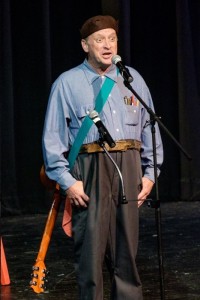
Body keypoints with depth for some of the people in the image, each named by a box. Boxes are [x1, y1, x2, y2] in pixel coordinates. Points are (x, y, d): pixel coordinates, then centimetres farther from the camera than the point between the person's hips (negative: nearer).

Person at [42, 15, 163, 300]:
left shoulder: (133, 79, 12)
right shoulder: (68, 83, 1)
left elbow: (149, 129, 13)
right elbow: (53, 137, -2)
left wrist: (150, 172, 6)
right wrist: (67, 180, -9)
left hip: (129, 169, 4)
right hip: (89, 172, -3)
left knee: (126, 248, 10)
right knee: (91, 248, -4)